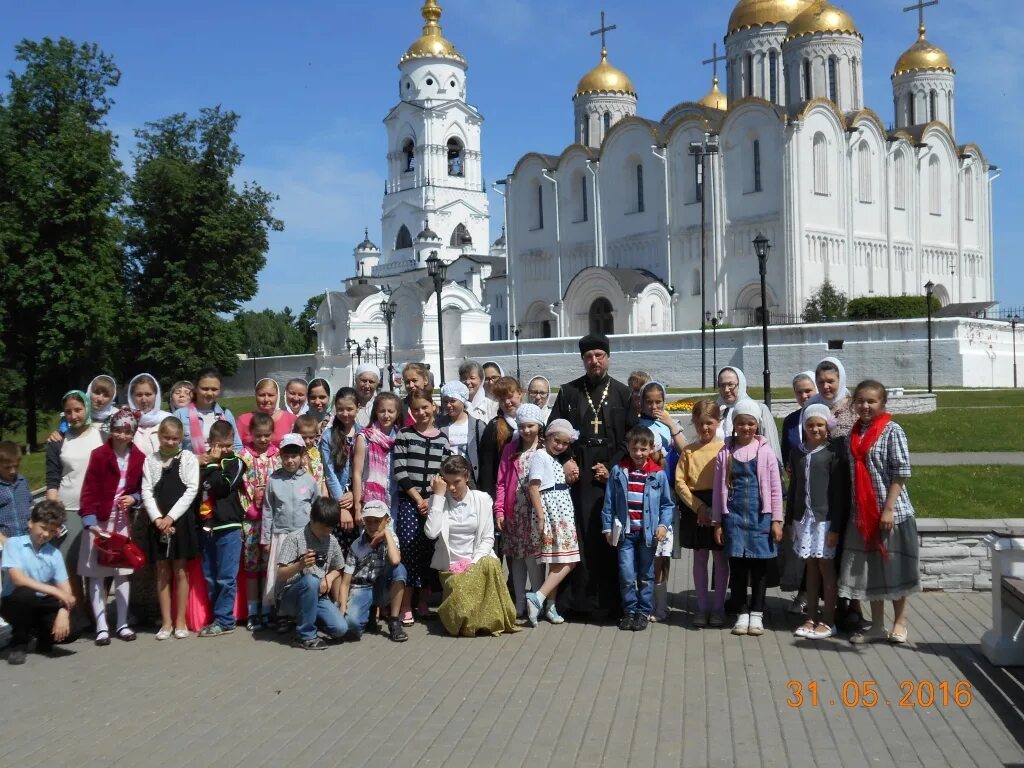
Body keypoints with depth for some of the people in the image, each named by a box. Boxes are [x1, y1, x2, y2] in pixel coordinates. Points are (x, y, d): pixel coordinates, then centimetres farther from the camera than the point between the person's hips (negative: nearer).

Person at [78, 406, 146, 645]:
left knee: (122, 572, 8)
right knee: (96, 574, 1)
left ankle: (122, 624, 16)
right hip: (99, 520, -3)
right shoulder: (99, 455, -11)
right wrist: (90, 522, -21)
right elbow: (88, 491, -13)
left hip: (123, 521, 3)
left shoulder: (139, 458, -1)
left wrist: (134, 498, -9)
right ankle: (101, 627, 6)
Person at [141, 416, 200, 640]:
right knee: (162, 572, 5)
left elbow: (191, 490, -6)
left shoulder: (189, 458, 0)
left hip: (181, 521, -2)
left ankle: (180, 621, 11)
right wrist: (157, 518, -11)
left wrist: (171, 517, -12)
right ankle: (166, 622, 12)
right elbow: (147, 492, 2)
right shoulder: (150, 460, 7)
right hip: (158, 521, 2)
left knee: (180, 571, 3)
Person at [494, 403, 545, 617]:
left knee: (533, 559, -7)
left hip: (536, 513, -3)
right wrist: (499, 510, 0)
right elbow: (501, 482, 7)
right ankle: (519, 604, 16)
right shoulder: (511, 449, 9)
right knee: (516, 559, 8)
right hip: (513, 513, 3)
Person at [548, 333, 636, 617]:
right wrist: (565, 461, -5)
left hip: (610, 474, 0)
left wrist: (612, 467, -4)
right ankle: (580, 598, 2)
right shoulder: (568, 392, 10)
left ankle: (612, 601, 6)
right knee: (580, 535, -4)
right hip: (577, 474, 0)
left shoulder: (623, 393, 8)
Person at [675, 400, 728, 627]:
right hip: (694, 507, 2)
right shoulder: (689, 451, 4)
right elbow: (680, 482, -1)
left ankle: (719, 607, 16)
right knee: (700, 557, 9)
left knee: (720, 557, 6)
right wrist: (699, 507, -11)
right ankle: (702, 606, 18)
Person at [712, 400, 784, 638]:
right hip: (734, 515, 1)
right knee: (737, 564, 4)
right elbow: (719, 489, 6)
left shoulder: (765, 451, 1)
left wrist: (776, 520, -2)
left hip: (760, 515, -1)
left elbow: (775, 488, 2)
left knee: (759, 564, 5)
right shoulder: (725, 453, 4)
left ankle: (757, 613, 15)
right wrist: (717, 522, 4)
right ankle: (742, 612, 16)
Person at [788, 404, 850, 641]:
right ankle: (811, 618, 18)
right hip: (803, 518, 5)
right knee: (811, 567, 11)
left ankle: (828, 621, 8)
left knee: (826, 567, 0)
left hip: (826, 518, -5)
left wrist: (836, 526, -12)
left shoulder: (834, 452, -6)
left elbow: (840, 492, -9)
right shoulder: (798, 453, 10)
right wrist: (789, 520, 12)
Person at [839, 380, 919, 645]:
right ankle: (877, 626, 20)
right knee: (868, 569, 10)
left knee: (894, 568, 5)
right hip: (862, 513, 6)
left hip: (891, 511, -6)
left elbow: (901, 472, -12)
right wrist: (853, 508, 8)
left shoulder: (892, 431, -9)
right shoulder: (854, 434, 9)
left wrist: (889, 508, -17)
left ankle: (900, 623, 19)